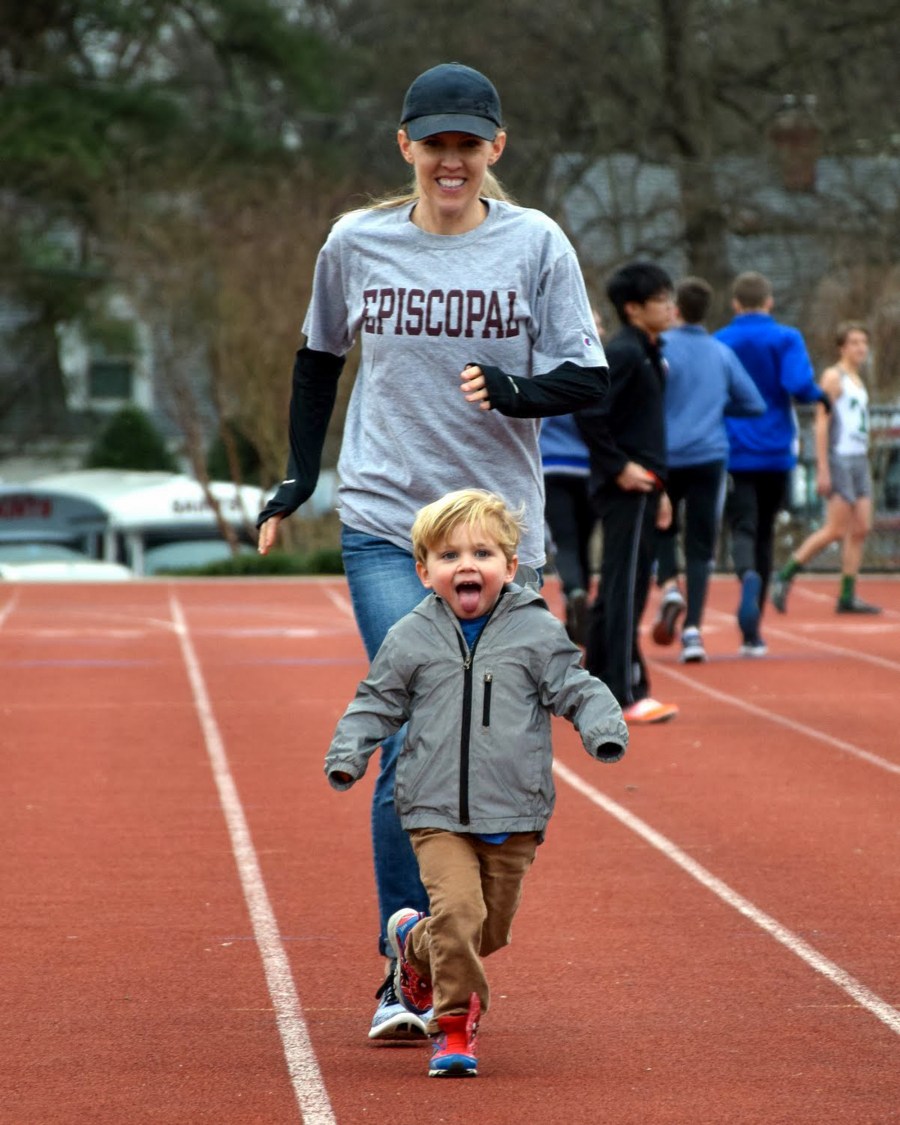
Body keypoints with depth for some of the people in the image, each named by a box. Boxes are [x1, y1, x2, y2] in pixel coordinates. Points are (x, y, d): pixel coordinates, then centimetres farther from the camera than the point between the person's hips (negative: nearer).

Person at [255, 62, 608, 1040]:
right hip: (385, 525, -1)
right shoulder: (356, 243, 4)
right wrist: (299, 478, 15)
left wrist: (515, 390, -20)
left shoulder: (536, 244, 0)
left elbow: (589, 378, 0)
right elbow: (318, 360, 20)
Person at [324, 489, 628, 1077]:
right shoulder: (409, 640, 1)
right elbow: (376, 704, 8)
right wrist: (347, 754, -7)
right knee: (458, 908, -20)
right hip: (437, 813, -1)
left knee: (493, 929, 11)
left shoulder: (537, 632, -2)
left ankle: (416, 945, 42)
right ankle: (454, 1021, -4)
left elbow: (576, 690, 0)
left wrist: (605, 731, -19)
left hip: (513, 814, 1)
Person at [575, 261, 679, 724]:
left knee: (614, 593, 13)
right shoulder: (623, 353, -14)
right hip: (625, 491, -10)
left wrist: (658, 489, 21)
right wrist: (620, 468, -19)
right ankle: (628, 695, -10)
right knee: (625, 590, -9)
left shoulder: (647, 354, 17)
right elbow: (590, 415, -22)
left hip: (639, 489, 10)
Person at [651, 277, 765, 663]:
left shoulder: (661, 346, -4)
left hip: (664, 455, -2)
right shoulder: (722, 354, 8)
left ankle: (669, 586, -8)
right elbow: (754, 405, 11)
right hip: (709, 458, 2)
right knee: (700, 547, 3)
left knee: (662, 530, 20)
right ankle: (692, 629, -8)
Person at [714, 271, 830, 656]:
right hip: (776, 452, 1)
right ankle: (751, 632, 15)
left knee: (743, 529, -7)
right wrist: (821, 395, 3)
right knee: (764, 533, 13)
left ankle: (748, 576, -44)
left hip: (733, 454, -1)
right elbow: (799, 385, -17)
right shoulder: (786, 339, -1)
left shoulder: (717, 343, 3)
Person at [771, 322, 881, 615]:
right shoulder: (833, 377, -7)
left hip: (859, 459, 8)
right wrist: (822, 469, -19)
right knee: (836, 530, -12)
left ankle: (847, 596, 3)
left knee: (861, 529, 1)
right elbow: (821, 423, -13)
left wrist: (863, 465, 18)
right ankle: (784, 578, -4)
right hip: (838, 459, -8)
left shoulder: (858, 381, 19)